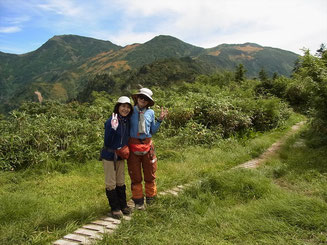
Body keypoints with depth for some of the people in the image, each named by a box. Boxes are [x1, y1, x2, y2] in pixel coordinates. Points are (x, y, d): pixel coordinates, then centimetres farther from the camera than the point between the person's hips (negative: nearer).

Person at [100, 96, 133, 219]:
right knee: (111, 183, 5)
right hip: (109, 156, -6)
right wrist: (113, 128, -35)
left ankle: (123, 205, 30)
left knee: (121, 182, 16)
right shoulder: (111, 121, -21)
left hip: (121, 156, 6)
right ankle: (115, 208, 19)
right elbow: (107, 142, -24)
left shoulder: (127, 121, 1)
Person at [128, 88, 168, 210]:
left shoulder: (150, 112, 5)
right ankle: (138, 201, 25)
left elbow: (153, 131, 9)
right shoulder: (131, 111, -2)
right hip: (133, 145, -2)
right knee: (135, 175, 9)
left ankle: (150, 197, 33)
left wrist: (160, 120, 1)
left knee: (150, 173, 14)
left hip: (147, 145, 2)